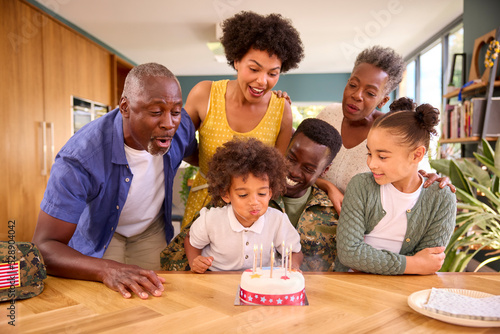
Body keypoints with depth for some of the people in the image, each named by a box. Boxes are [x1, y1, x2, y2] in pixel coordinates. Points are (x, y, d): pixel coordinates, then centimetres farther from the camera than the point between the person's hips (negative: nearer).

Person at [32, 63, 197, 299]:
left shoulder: (181, 127, -24)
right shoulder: (80, 158, -38)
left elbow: (198, 156, 4)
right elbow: (44, 247, -37)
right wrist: (107, 269, -53)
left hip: (152, 231, 3)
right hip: (98, 234, -3)